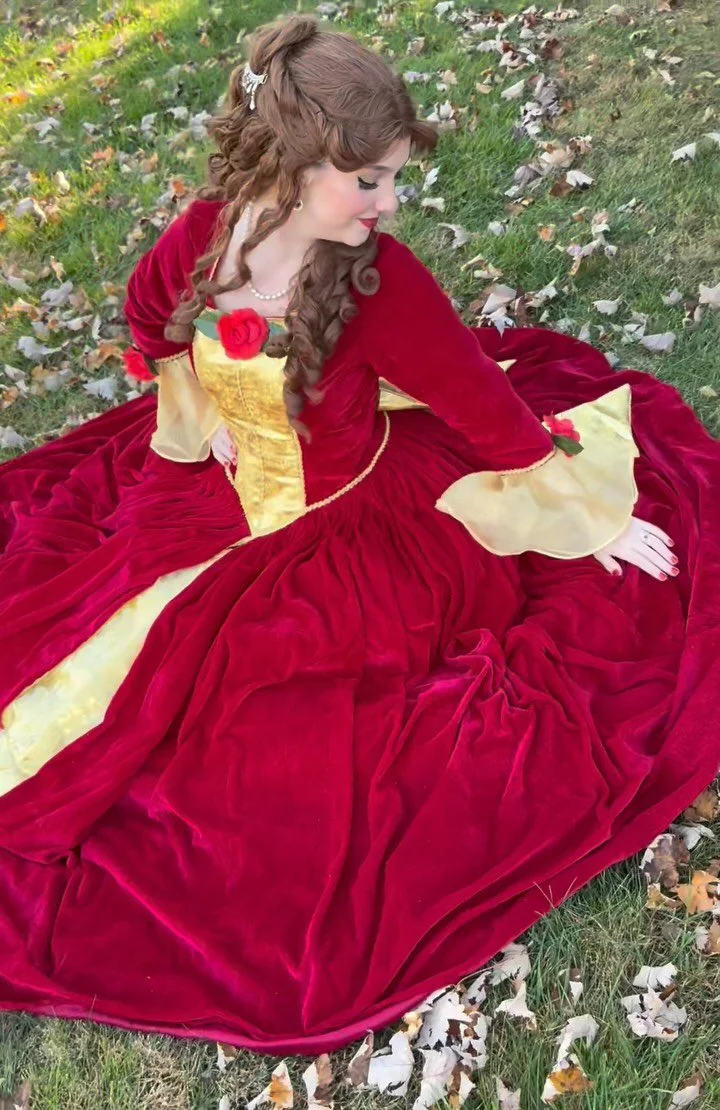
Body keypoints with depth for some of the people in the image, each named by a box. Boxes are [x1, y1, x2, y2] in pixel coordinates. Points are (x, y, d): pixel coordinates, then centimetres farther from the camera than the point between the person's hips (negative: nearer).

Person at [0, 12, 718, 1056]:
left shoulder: (385, 282, -24)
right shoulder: (206, 231, -14)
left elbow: (488, 406, -15)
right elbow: (149, 319, 10)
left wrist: (589, 519, -9)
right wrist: (204, 419, 4)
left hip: (350, 525, -4)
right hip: (223, 493, 4)